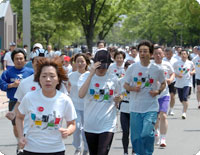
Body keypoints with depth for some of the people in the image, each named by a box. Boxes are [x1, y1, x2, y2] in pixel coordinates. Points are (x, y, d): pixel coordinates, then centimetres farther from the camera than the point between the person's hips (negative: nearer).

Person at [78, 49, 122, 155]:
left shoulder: (113, 79, 3)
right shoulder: (86, 77, -2)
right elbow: (81, 95, -22)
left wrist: (118, 99, -7)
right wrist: (91, 74, -22)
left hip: (107, 125, -1)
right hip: (90, 125, 1)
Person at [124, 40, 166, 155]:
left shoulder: (157, 70, -1)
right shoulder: (132, 68, 1)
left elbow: (163, 83, 14)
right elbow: (125, 85, 8)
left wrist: (158, 91, -6)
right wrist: (132, 88, -14)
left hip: (151, 108, -2)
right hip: (135, 108, 2)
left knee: (147, 134, -19)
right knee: (136, 137, 5)